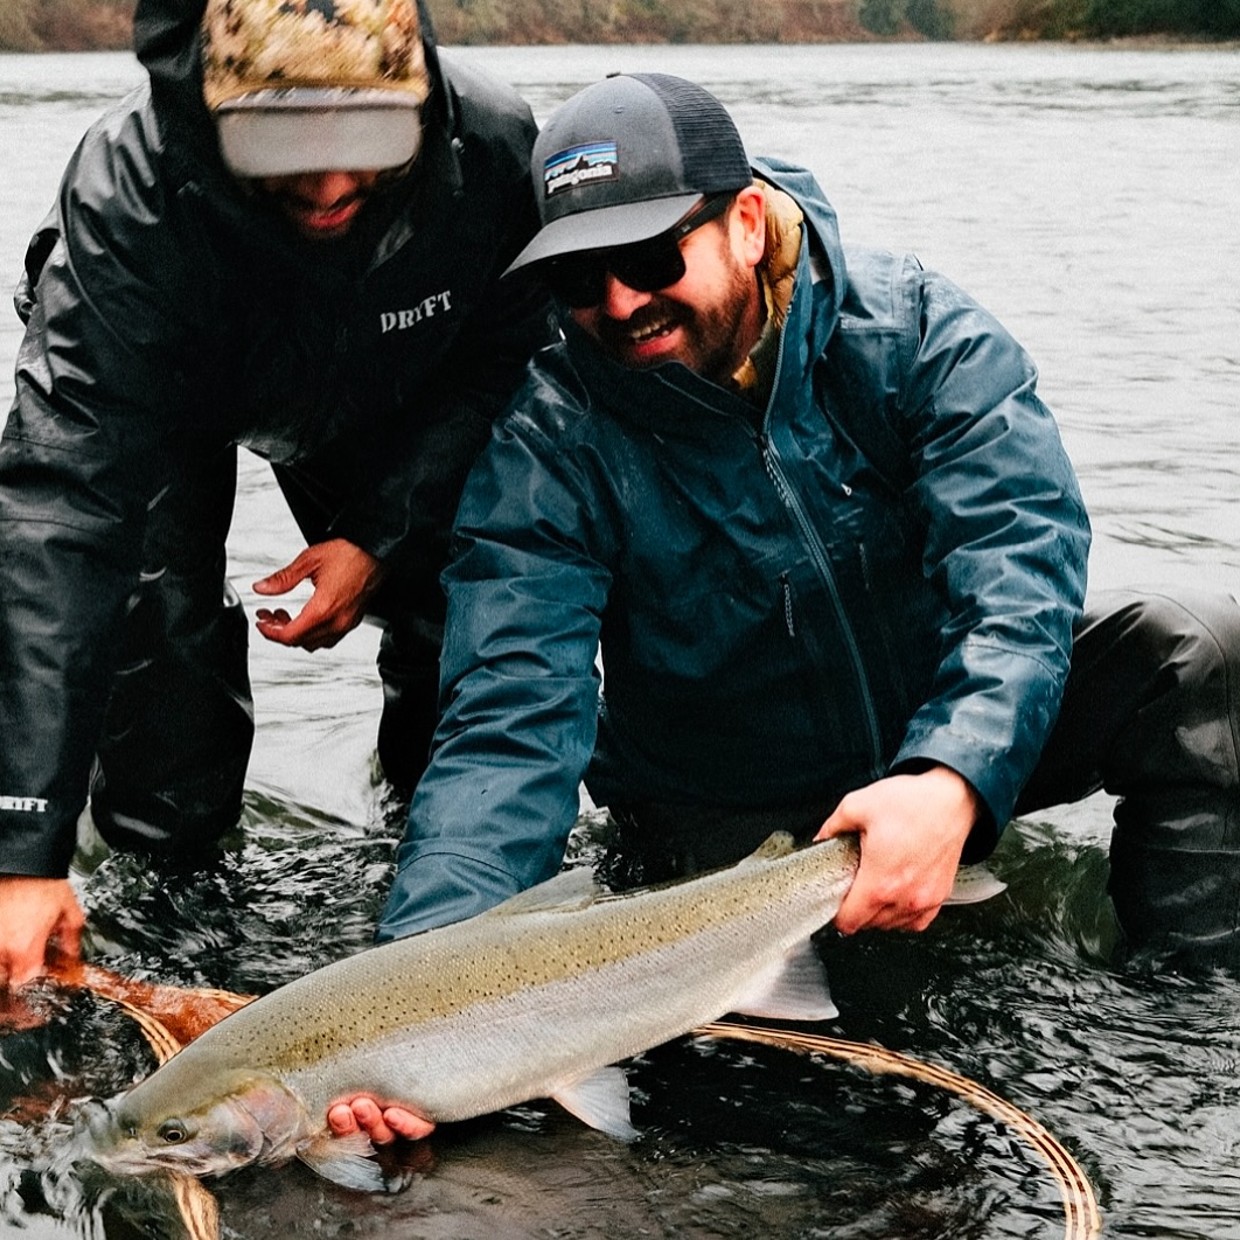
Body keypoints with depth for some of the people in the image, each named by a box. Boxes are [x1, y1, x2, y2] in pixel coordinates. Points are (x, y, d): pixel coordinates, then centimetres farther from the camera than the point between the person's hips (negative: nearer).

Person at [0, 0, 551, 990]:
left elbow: (503, 363, -14)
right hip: (168, 400, -2)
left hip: (386, 407, 3)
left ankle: (432, 779, 23)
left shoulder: (494, 147, -34)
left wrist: (383, 535, -27)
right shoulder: (132, 187, -42)